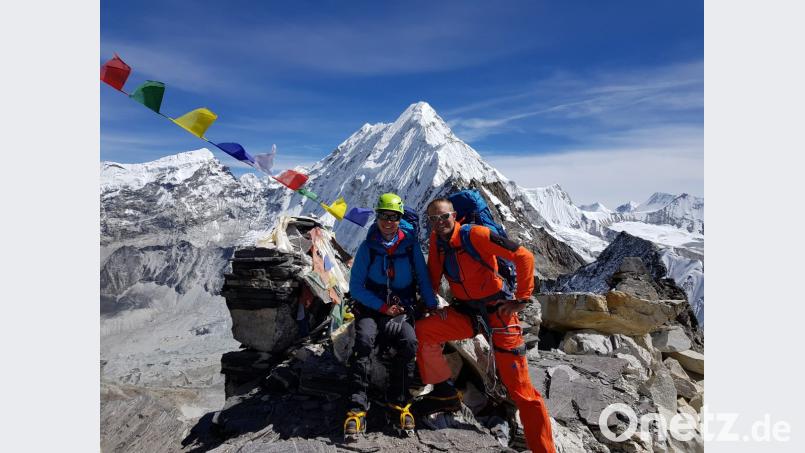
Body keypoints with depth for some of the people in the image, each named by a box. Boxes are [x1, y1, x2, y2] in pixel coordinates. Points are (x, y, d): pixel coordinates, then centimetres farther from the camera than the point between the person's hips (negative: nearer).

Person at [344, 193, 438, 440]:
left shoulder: (410, 244, 1)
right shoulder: (368, 247, -3)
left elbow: (423, 278, 5)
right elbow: (356, 287, -4)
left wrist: (433, 306, -5)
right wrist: (382, 306, -13)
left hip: (401, 310, 1)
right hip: (371, 309, -1)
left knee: (410, 342, -27)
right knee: (364, 340, -30)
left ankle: (398, 403, -9)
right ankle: (357, 407, -21)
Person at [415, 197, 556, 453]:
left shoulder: (476, 234, -19)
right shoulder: (436, 240, 1)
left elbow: (524, 257, -19)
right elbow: (433, 274, 14)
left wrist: (521, 299, -17)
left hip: (497, 310, -5)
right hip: (465, 312, 6)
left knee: (520, 388, -4)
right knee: (423, 331, -15)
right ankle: (445, 394, 4)